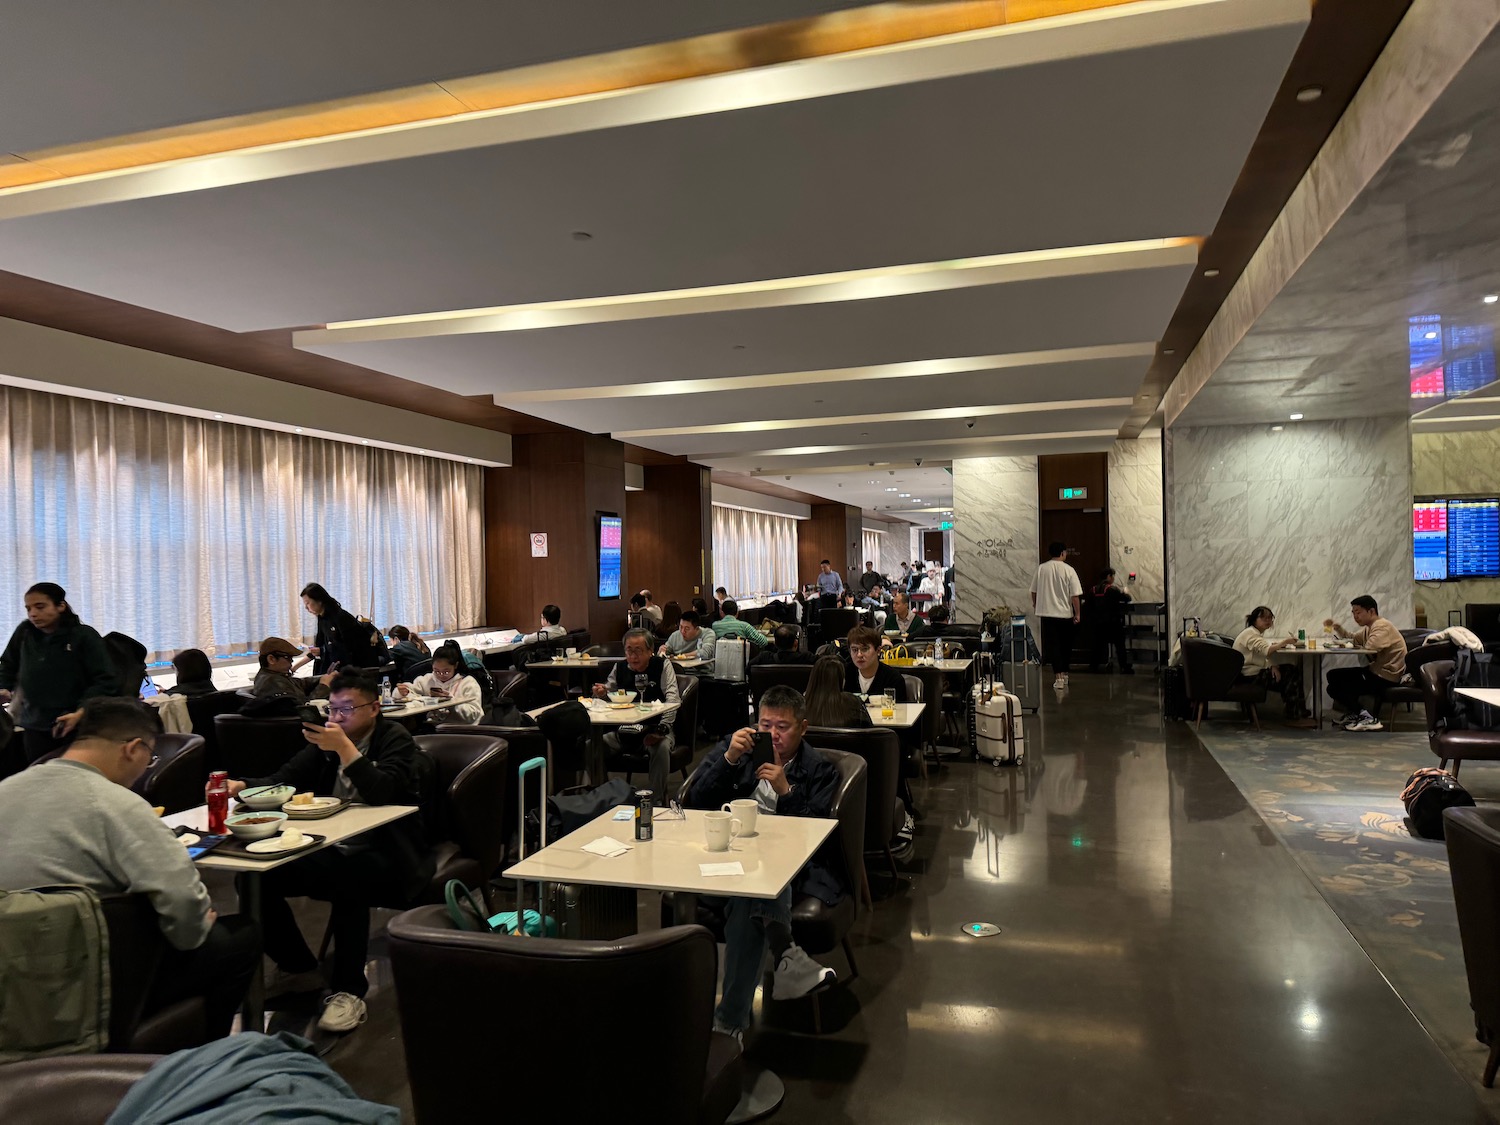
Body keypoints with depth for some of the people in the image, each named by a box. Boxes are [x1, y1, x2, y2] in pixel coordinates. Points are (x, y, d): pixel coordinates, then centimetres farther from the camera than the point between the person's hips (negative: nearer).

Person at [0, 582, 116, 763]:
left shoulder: (85, 636, -9)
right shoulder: (24, 633, 5)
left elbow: (105, 681, -11)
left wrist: (80, 713, -21)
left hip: (78, 727, -4)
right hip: (35, 727, 4)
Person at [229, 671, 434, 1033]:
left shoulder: (394, 739, -6)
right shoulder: (326, 739, 11)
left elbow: (384, 793, -22)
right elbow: (284, 780, 9)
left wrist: (344, 747, -29)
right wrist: (241, 786, -10)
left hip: (383, 856, -6)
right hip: (329, 851, 7)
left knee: (348, 878, -37)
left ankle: (349, 992, -23)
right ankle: (302, 970, 8)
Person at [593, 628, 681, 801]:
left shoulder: (663, 665, -3)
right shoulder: (619, 668, 9)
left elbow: (673, 699, -13)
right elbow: (607, 694, 16)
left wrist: (661, 730, -26)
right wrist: (600, 694, -12)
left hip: (655, 728, -4)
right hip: (625, 731, 4)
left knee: (662, 747, -35)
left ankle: (657, 802, -22)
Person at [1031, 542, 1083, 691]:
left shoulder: (1041, 568, -3)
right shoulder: (1069, 570, -8)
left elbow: (1034, 591, 5)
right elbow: (1075, 595, -9)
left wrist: (1035, 605, 24)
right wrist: (1077, 614, 0)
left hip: (1047, 613, 0)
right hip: (1066, 613, 0)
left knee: (1053, 645, 0)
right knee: (1066, 645, 16)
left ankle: (1058, 677, -9)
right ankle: (1064, 674, 27)